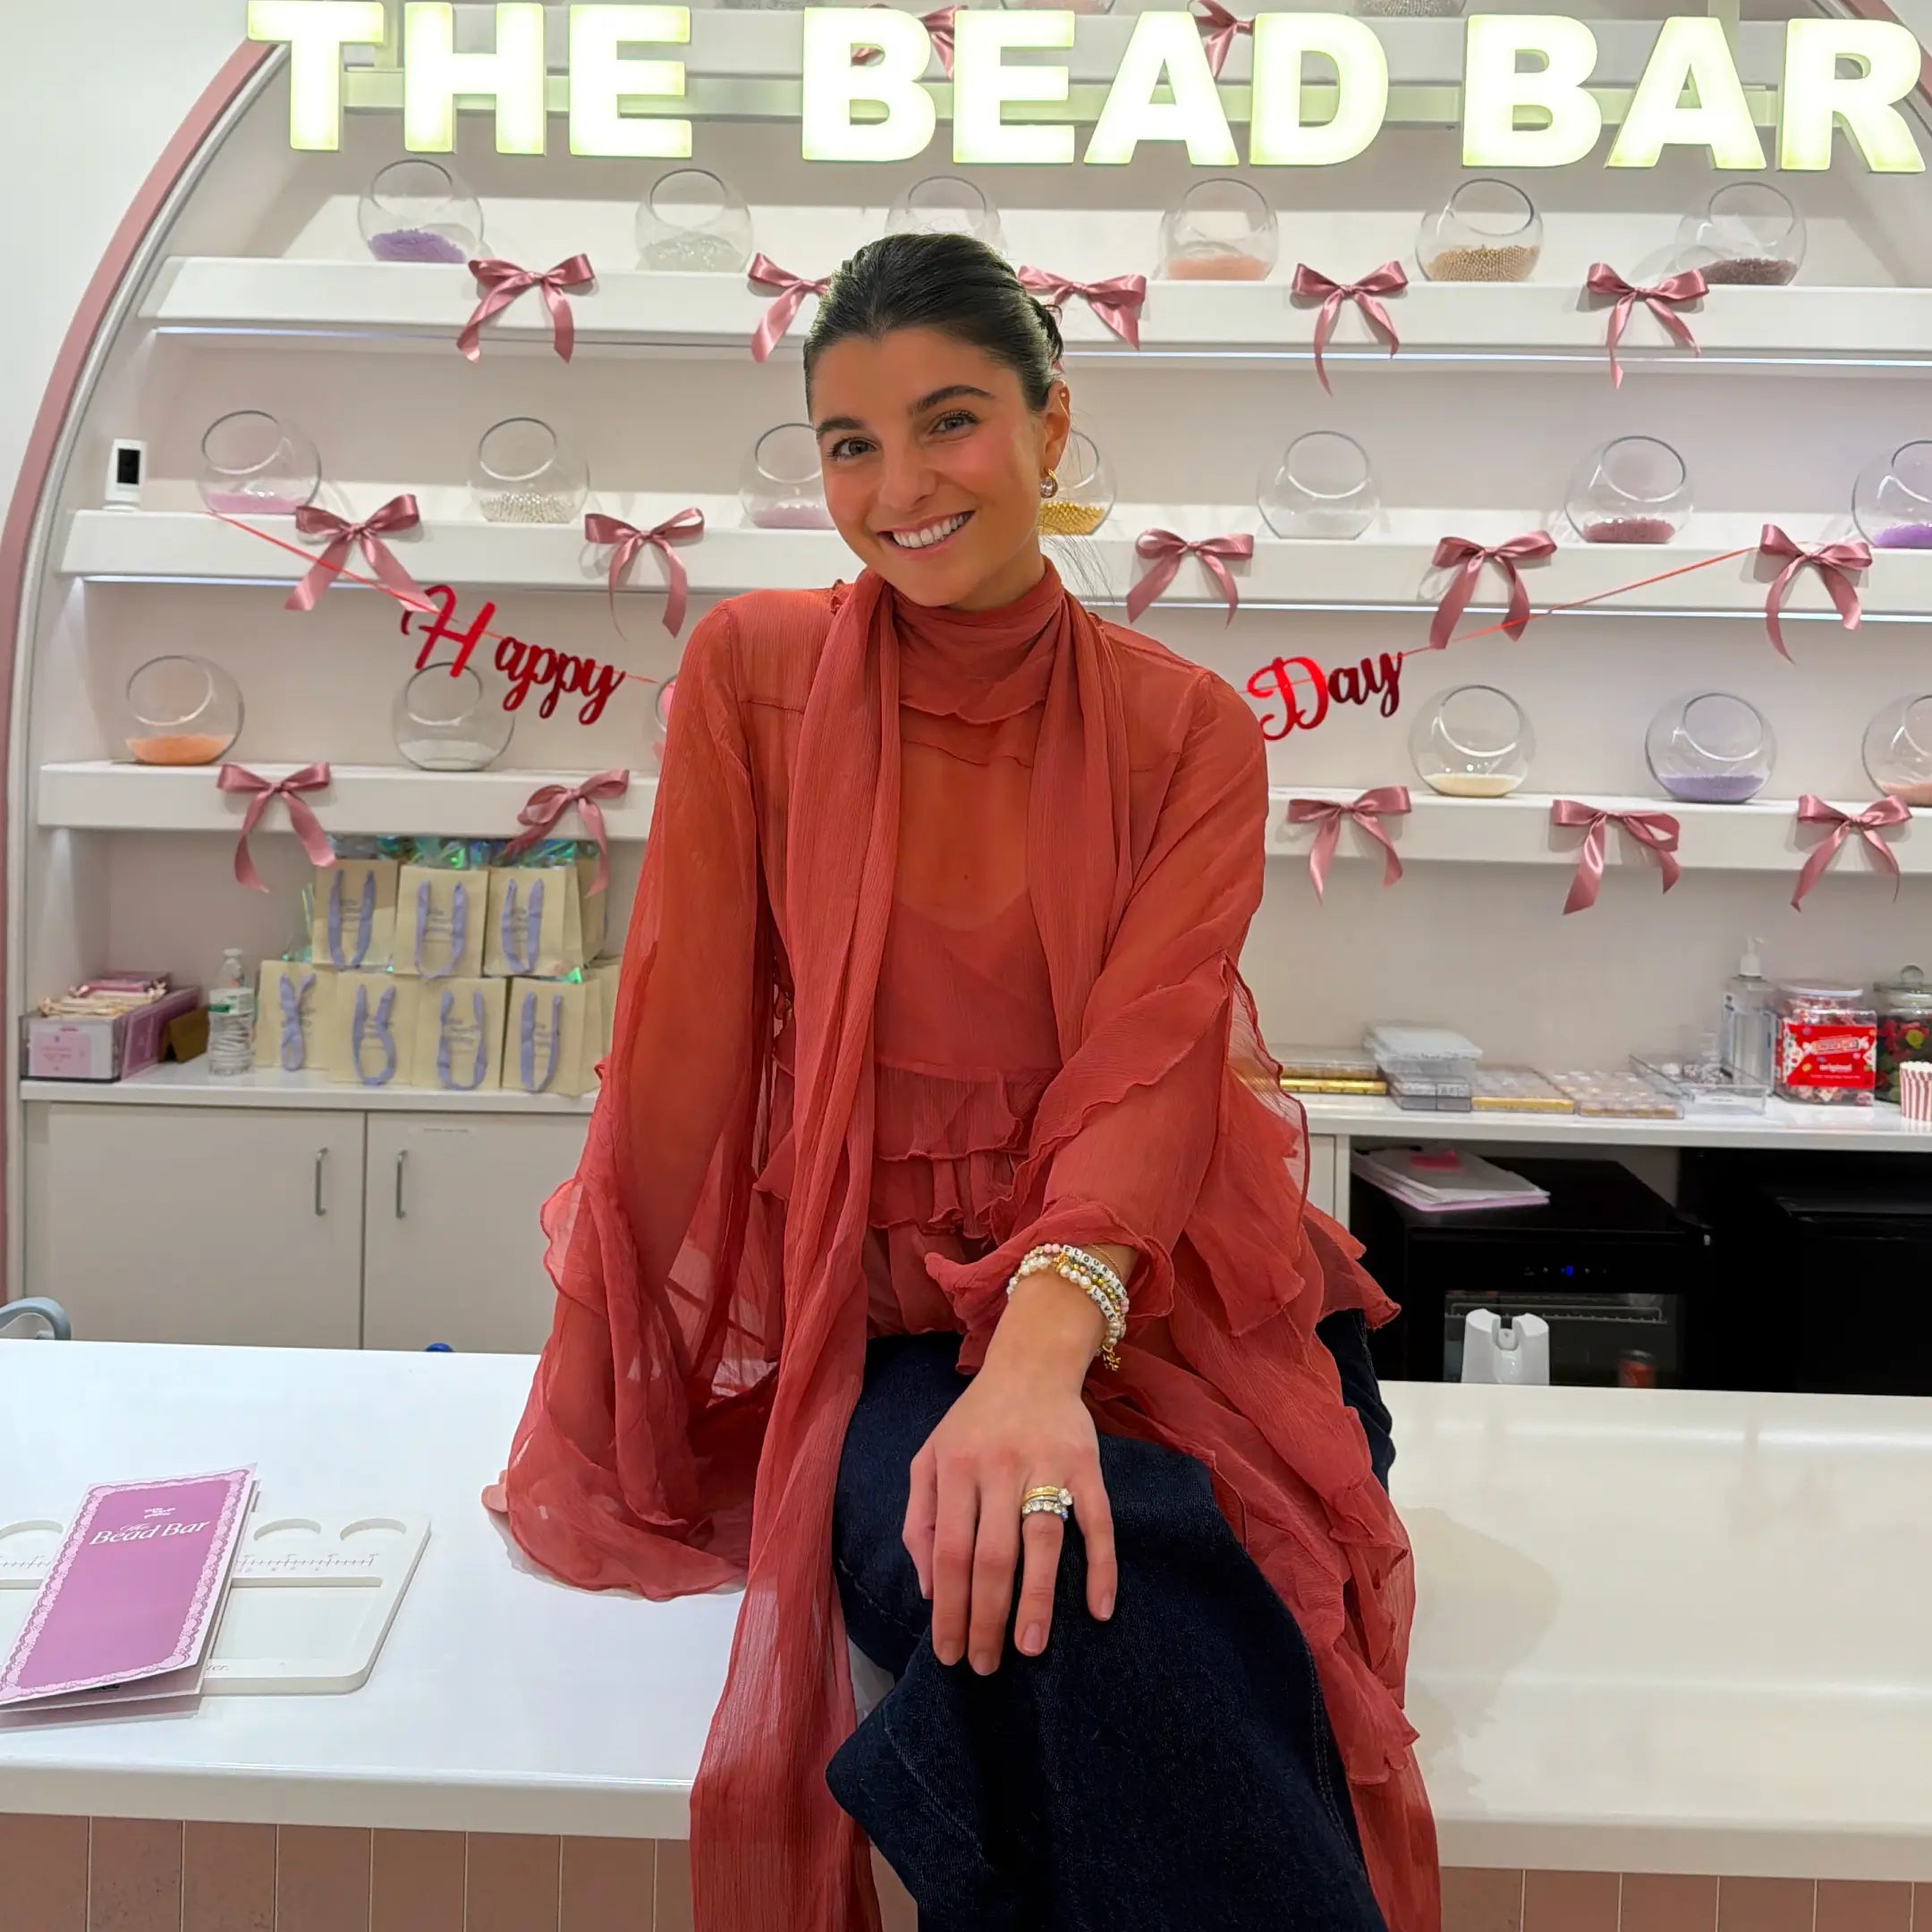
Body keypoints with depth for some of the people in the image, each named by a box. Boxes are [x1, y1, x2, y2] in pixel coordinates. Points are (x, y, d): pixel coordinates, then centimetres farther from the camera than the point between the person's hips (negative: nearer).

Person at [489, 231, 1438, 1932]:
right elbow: (686, 1036, 0)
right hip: (870, 1306, 0)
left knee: (1119, 1589, -31)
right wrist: (613, 1412, 2)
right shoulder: (754, 672, 1)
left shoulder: (1185, 732, 1)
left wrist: (1043, 1349, -31)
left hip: (1143, 1296, 1)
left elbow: (1149, 1063, -13)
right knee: (1077, 1626, -32)